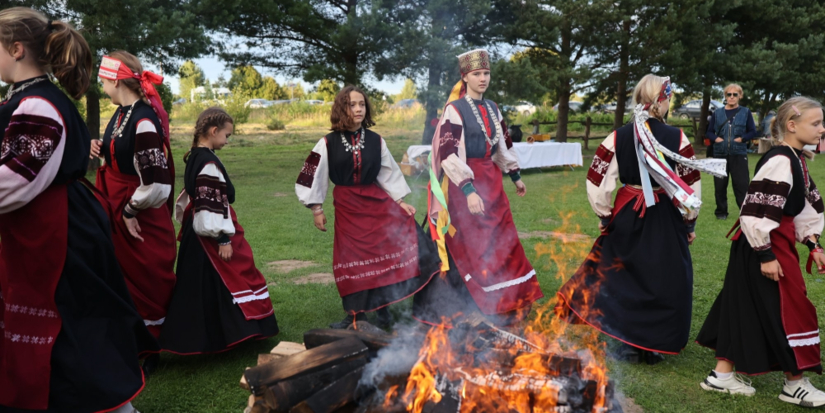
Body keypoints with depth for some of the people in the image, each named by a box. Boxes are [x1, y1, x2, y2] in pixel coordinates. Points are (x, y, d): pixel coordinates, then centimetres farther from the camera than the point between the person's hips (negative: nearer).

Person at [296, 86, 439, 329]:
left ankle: (383, 309, 6)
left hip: (377, 200, 1)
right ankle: (356, 314, 19)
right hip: (346, 206, -1)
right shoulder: (328, 144, -5)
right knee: (352, 259, 3)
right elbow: (313, 177, 0)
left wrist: (400, 201, 3)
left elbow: (389, 172, 8)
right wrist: (317, 209, 0)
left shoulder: (375, 141, 2)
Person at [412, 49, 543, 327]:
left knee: (502, 243, 11)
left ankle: (505, 304, 28)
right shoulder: (454, 110, -11)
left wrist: (515, 176, 25)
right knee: (466, 248, 0)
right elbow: (449, 155, -20)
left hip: (490, 180, 7)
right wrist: (469, 191, -27)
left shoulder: (492, 108, 11)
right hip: (464, 183, -7)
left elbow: (504, 144, 23)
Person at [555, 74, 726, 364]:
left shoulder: (617, 137, -5)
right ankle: (655, 347, 20)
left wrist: (605, 216, 12)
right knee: (664, 281, 12)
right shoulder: (677, 138, -9)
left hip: (627, 216, 1)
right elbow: (691, 186, -4)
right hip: (666, 219, -1)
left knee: (625, 279, 13)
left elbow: (597, 184, -3)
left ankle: (628, 346, 19)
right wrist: (690, 222, 9)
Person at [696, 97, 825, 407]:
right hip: (765, 244, -10)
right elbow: (758, 212, -23)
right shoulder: (780, 162, -19)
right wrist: (766, 255, -21)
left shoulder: (796, 160, 13)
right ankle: (795, 383, 18)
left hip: (779, 241, 10)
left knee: (746, 307, 13)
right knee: (789, 309, 1)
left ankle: (722, 374, 22)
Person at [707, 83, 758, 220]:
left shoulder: (745, 112, 5)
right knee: (720, 184, 6)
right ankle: (721, 211, 17)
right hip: (720, 153, 2)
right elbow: (709, 132, 10)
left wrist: (741, 139, -12)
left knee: (741, 184, -5)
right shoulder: (717, 113, 8)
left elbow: (753, 132, 4)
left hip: (739, 154, -2)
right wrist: (716, 138, -9)